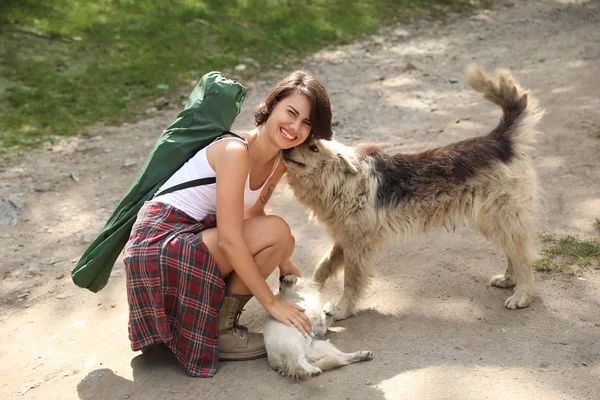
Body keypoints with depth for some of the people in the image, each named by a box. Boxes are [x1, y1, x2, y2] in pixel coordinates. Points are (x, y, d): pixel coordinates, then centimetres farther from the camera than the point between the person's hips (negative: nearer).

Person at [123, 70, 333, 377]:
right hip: (161, 237, -9)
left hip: (191, 239, 9)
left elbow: (253, 213, 18)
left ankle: (222, 321, 13)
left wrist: (284, 263, 9)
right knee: (276, 232, -20)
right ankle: (219, 331, -5)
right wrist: (271, 303, -21)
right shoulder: (235, 150, -23)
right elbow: (230, 240, -26)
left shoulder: (279, 161, 3)